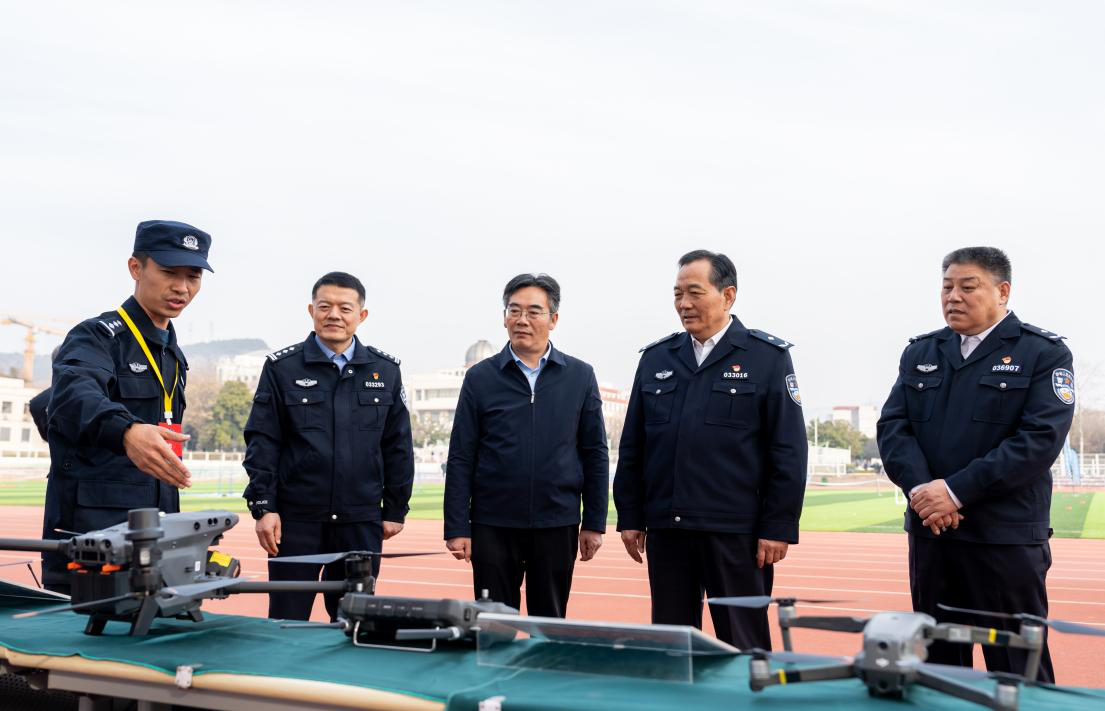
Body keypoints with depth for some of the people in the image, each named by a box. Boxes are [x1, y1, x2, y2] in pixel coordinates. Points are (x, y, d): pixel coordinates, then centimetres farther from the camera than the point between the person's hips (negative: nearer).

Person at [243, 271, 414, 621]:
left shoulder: (385, 370, 7)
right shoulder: (282, 367, 2)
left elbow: (398, 446, 10)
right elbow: (262, 442, 0)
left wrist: (396, 510, 8)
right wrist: (263, 506, -7)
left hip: (361, 522, 2)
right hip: (295, 519, -1)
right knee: (287, 623, 5)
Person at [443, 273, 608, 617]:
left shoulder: (580, 376, 4)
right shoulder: (480, 377, 2)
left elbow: (595, 454, 6)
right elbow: (460, 458, 1)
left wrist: (594, 524, 2)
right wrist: (457, 528, -5)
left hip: (557, 524, 1)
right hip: (493, 524, -1)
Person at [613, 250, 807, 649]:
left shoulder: (768, 357, 0)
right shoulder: (656, 357, 11)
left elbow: (789, 451, -4)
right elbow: (632, 446, 13)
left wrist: (779, 528, -9)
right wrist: (630, 517, 8)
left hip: (735, 531, -4)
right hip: (666, 529, 4)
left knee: (743, 647, 4)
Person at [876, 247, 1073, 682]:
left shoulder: (1045, 353, -2)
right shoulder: (920, 353, 13)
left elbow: (1040, 439, -13)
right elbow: (892, 426, 5)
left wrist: (957, 491, -18)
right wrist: (920, 488, -14)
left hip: (1006, 536, -5)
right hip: (930, 531, 5)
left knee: (1017, 668, 1)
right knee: (937, 661, 12)